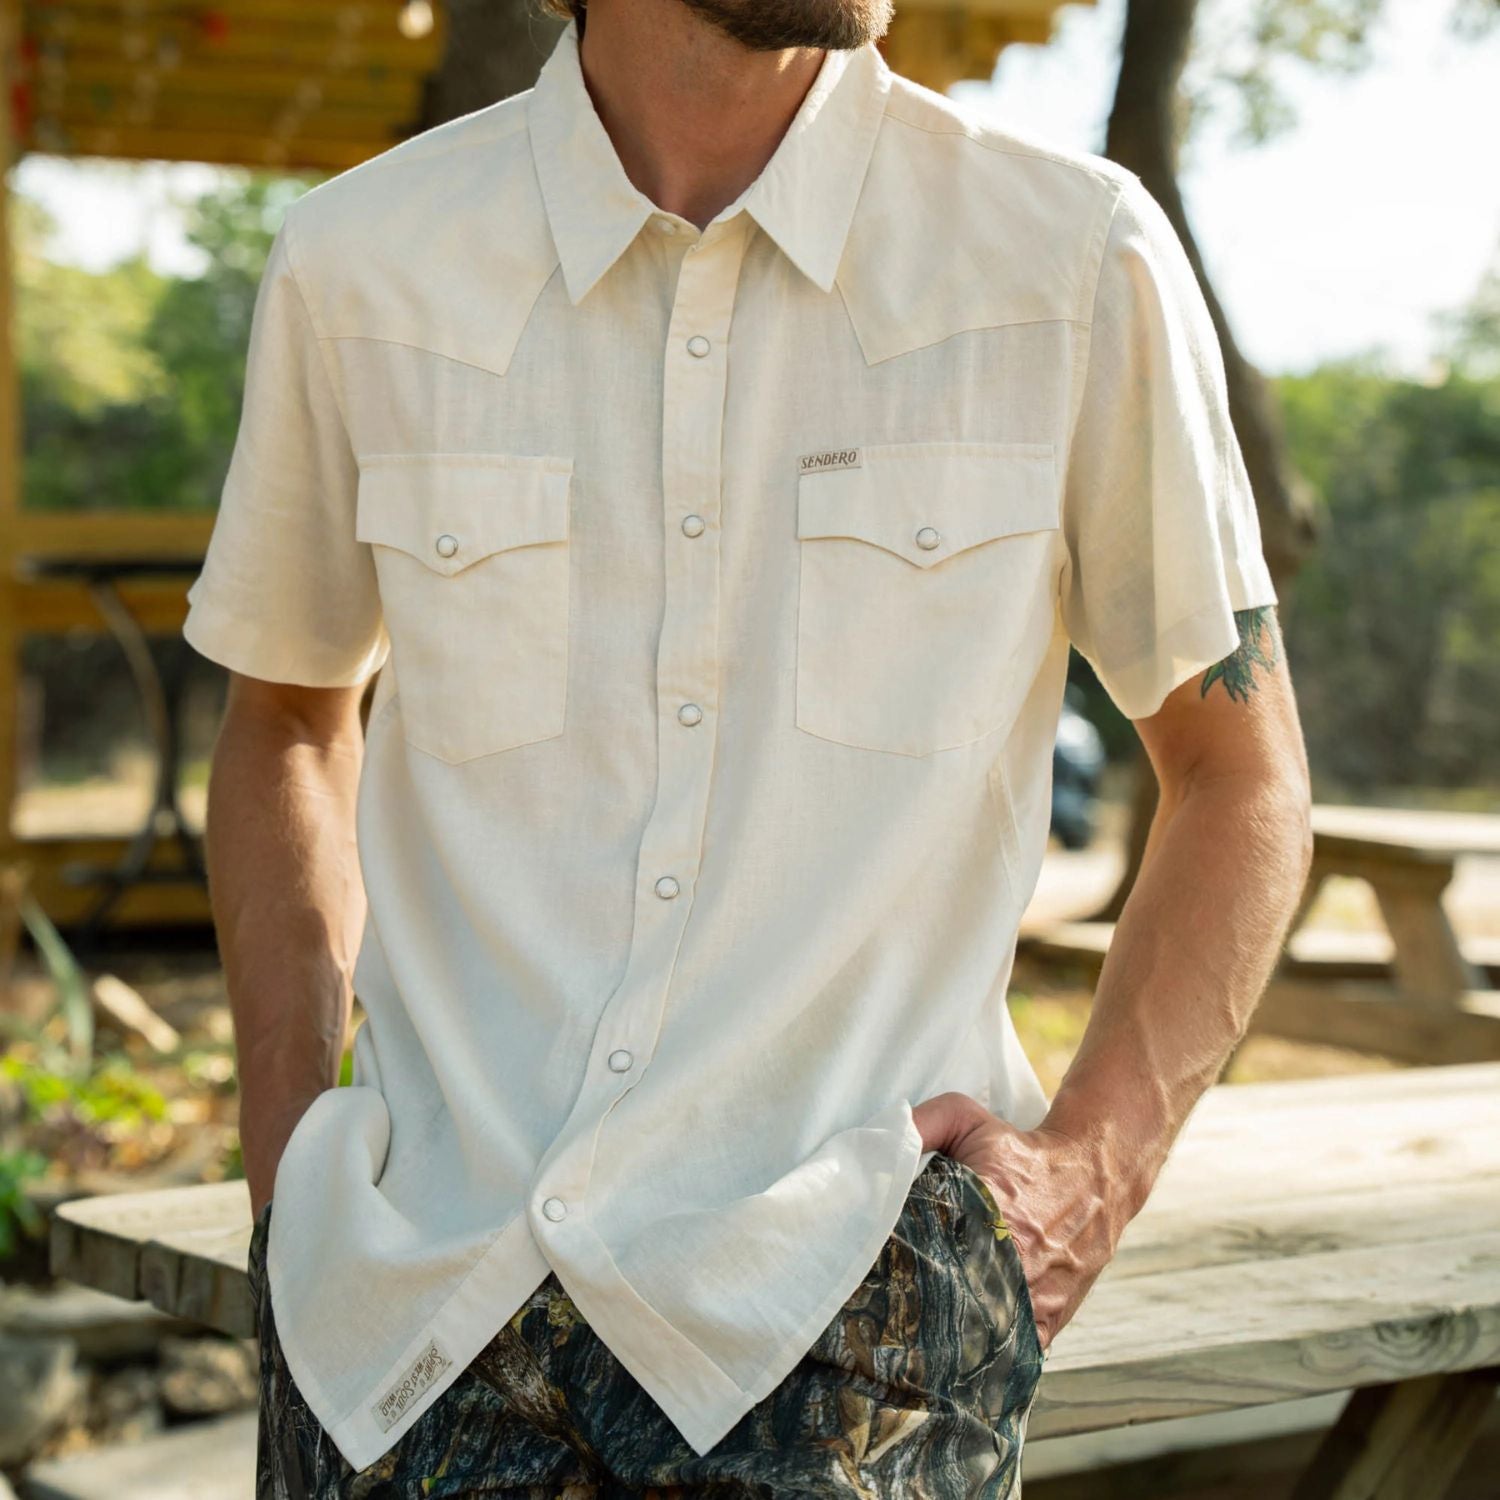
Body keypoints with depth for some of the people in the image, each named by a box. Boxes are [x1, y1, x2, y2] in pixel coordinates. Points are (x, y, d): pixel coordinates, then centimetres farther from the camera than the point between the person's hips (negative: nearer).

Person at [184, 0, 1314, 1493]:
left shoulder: (1075, 261, -2)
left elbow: (1239, 772, 8)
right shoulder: (357, 266, 3)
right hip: (416, 1297, 1)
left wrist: (1094, 1168, -4)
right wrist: (283, 1145, 7)